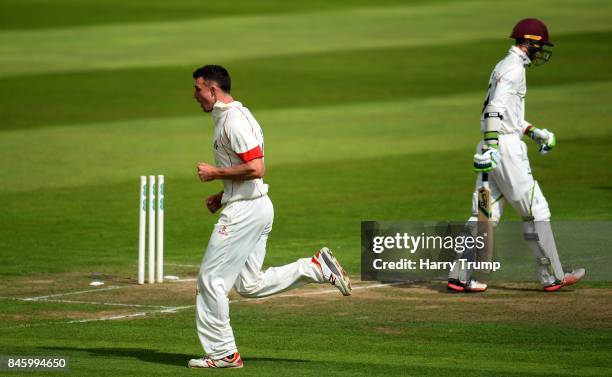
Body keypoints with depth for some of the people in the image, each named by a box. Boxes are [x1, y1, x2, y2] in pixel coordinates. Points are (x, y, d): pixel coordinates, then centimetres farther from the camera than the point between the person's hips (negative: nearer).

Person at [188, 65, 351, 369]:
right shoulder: (228, 117, 16)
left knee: (211, 280, -3)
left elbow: (256, 169, -25)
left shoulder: (234, 120, -17)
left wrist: (215, 173, -15)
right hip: (258, 207, 11)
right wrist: (222, 196, 15)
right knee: (249, 285, 13)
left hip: (245, 210, -11)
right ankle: (317, 267, 7)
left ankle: (222, 353, 2)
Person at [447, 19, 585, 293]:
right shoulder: (513, 68, -11)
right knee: (536, 210, -4)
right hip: (505, 147, -10)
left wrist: (534, 133, 19)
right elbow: (495, 109, -22)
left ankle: (459, 277, 5)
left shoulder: (505, 66, 21)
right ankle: (552, 277, -1)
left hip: (494, 149, 10)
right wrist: (491, 147, -30)